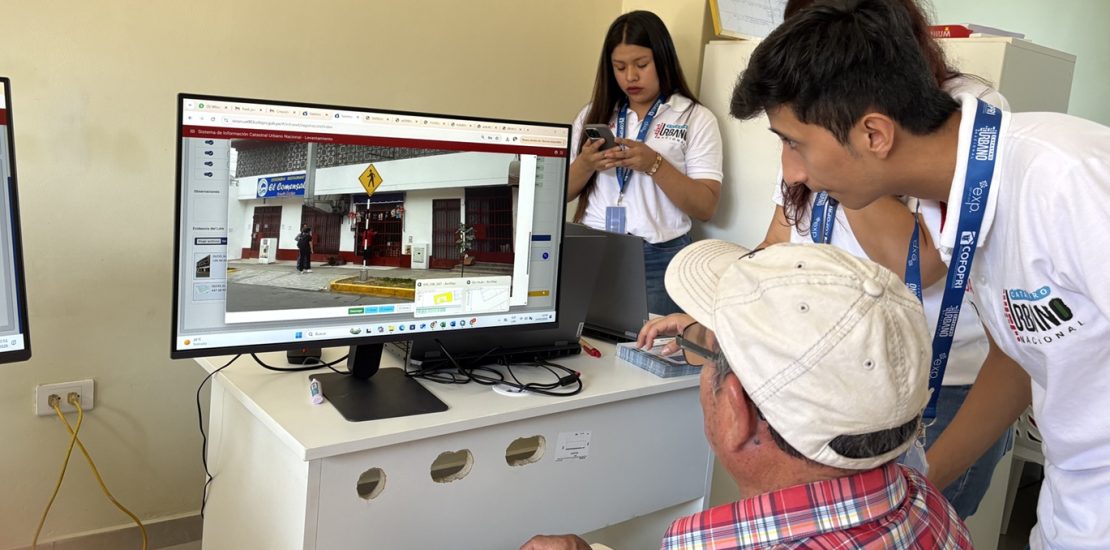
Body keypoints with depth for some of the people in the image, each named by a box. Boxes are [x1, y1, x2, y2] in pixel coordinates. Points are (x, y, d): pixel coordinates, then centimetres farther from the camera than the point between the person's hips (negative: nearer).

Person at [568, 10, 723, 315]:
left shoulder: (696, 118, 0)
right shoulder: (593, 114, 10)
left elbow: (706, 208, -6)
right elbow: (560, 192, 9)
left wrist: (654, 164, -19)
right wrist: (586, 164, -11)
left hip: (658, 260, -2)